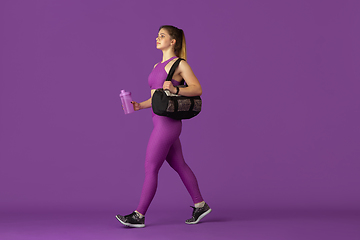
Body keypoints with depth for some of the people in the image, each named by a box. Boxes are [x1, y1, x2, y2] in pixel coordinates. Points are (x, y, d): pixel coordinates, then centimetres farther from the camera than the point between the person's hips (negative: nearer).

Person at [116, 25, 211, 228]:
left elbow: (197, 89, -12)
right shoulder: (158, 66, 17)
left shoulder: (179, 63, -7)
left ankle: (139, 215, 2)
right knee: (179, 166, 14)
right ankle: (200, 205, 24)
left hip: (168, 123, -9)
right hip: (162, 122, 9)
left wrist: (175, 89, -27)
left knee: (151, 169, -5)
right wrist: (139, 106, 5)